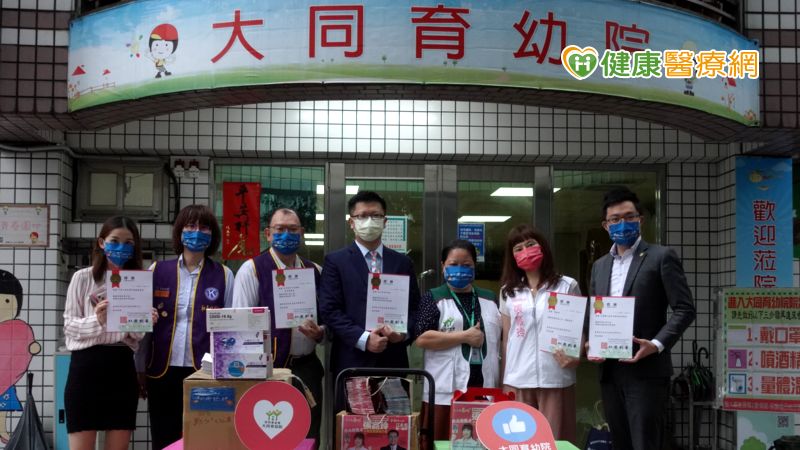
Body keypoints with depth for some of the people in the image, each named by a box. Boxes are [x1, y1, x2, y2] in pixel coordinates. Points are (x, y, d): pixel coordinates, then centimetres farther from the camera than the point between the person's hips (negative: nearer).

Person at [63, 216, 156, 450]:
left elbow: (138, 336, 13)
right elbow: (69, 326, -1)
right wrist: (96, 321, -19)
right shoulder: (83, 277, 3)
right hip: (87, 365, -3)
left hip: (122, 367, 3)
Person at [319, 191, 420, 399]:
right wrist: (363, 338, -14)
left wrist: (404, 331, -7)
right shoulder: (335, 261, 4)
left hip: (393, 360, 3)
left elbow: (414, 307, 14)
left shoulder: (403, 263, 14)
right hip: (352, 361, -3)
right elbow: (329, 310, -3)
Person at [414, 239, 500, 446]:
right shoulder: (434, 298, 2)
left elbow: (502, 338, 21)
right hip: (446, 391, -4)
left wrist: (504, 382, 12)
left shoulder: (490, 299, 15)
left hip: (484, 389, 4)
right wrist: (464, 337, -12)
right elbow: (422, 338, -10)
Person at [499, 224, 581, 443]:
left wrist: (575, 357, -13)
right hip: (517, 381, 2)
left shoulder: (567, 286, 5)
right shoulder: (508, 291, 12)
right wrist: (502, 382, 11)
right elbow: (506, 339, 14)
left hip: (556, 380, -2)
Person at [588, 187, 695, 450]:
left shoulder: (661, 257, -2)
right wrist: (592, 345, 2)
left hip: (646, 371, -6)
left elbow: (684, 309, -7)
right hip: (609, 372, 6)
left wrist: (657, 345, -20)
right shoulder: (599, 266, 17)